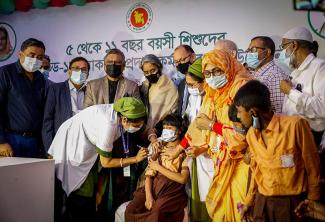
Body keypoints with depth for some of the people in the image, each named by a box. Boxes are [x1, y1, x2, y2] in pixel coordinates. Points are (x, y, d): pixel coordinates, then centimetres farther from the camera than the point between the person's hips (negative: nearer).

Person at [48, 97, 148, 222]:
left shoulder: (123, 113, -18)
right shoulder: (108, 125, -36)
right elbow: (106, 162, -23)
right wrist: (135, 159, -21)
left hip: (88, 144, 8)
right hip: (73, 145, -7)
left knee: (92, 187, 9)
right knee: (82, 192, -6)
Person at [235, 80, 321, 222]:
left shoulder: (295, 125, -19)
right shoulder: (251, 134, 0)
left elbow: (312, 166, -10)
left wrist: (312, 203, -2)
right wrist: (248, 202, 19)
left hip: (293, 201, -4)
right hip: (262, 201, 5)